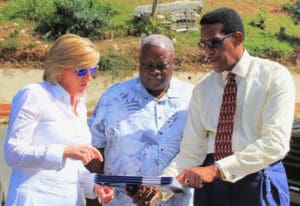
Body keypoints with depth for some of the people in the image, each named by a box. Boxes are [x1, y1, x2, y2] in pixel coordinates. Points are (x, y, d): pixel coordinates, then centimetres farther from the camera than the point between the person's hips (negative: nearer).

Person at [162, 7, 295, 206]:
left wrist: (216, 170, -24)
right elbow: (191, 149, 0)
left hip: (259, 183, -4)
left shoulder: (274, 76, -8)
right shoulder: (202, 88, 5)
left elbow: (275, 143, -18)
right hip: (211, 184, 4)